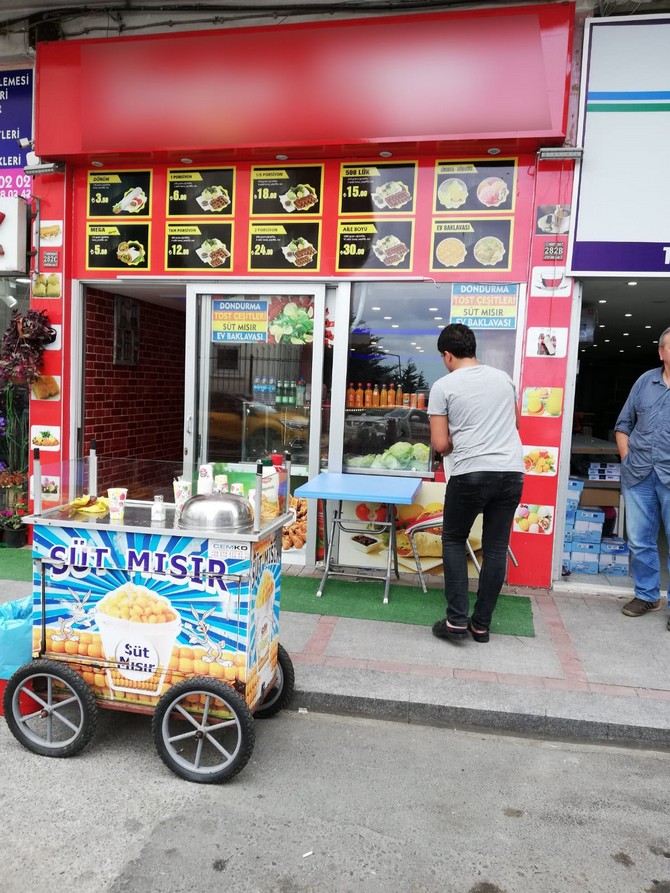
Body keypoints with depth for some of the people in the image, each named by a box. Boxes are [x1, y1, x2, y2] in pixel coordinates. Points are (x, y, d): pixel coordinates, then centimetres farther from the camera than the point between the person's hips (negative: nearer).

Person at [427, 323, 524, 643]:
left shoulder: (443, 386, -3)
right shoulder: (503, 377, 12)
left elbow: (440, 444, -4)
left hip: (471, 474, -4)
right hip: (511, 472, 4)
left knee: (454, 540, 14)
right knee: (496, 547, 11)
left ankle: (456, 620, 9)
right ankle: (481, 624, 19)